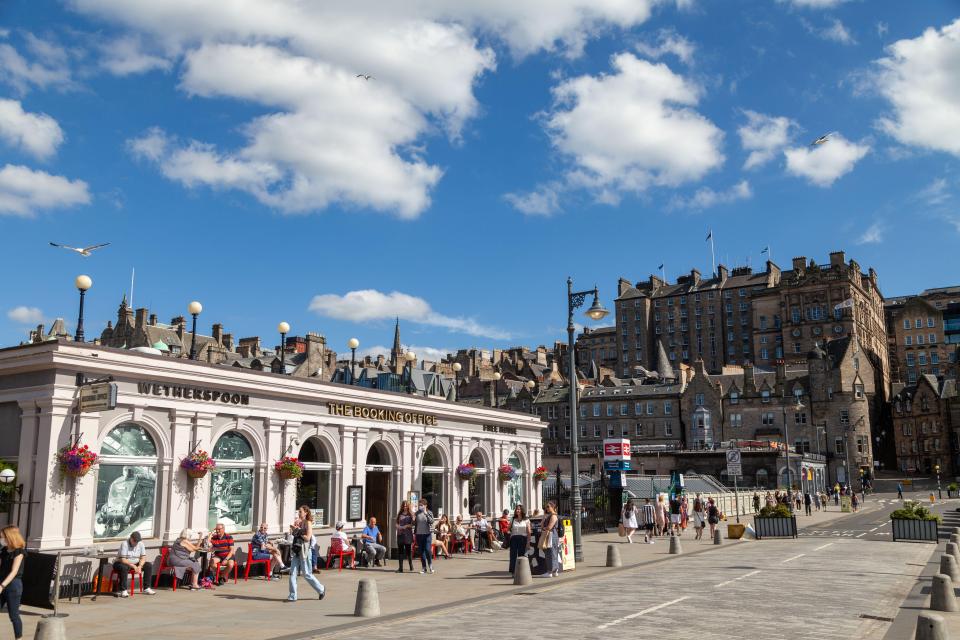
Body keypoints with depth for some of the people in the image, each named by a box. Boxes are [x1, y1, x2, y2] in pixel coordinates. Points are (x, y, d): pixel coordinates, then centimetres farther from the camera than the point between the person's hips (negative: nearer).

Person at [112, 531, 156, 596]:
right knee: (124, 567, -40)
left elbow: (143, 558, -2)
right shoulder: (124, 544, -20)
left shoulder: (140, 544, -3)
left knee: (149, 565, -13)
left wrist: (139, 566, -22)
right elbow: (123, 560, -26)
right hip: (122, 563, -6)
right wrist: (134, 566, -32)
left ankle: (146, 588, -11)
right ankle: (123, 590, -34)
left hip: (135, 564, 6)